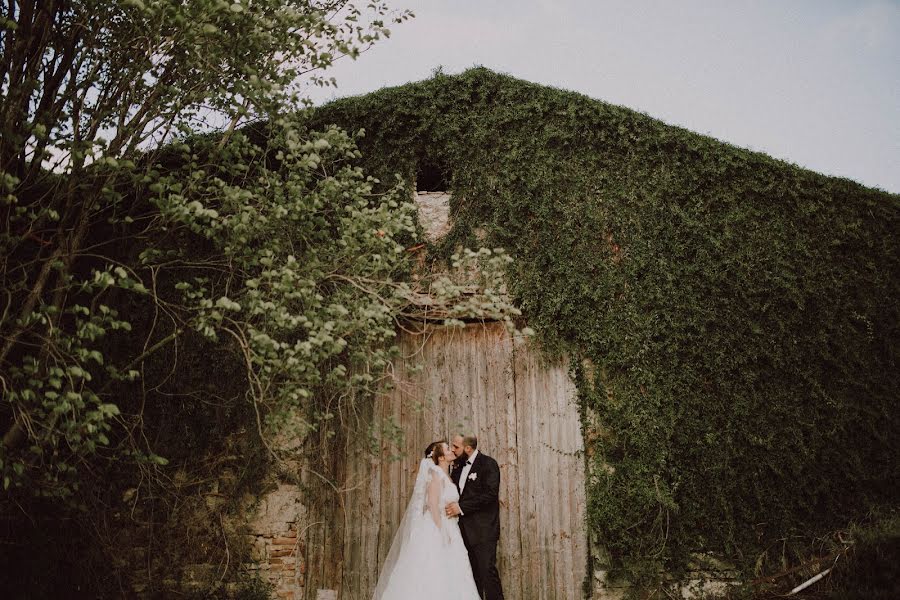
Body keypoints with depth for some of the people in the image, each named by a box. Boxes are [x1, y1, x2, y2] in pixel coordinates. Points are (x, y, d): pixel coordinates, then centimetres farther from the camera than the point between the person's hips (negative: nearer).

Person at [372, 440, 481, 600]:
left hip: (447, 531, 9)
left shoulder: (446, 476, 15)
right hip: (436, 528, -9)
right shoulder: (436, 474, -11)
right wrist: (442, 532, -20)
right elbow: (432, 505, -18)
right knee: (432, 573, -7)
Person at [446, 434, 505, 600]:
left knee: (487, 570, -9)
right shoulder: (458, 466, 13)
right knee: (472, 573, 10)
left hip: (483, 530, -7)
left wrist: (461, 507, -21)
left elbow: (490, 494, -19)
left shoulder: (488, 464, -9)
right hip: (465, 530, 7)